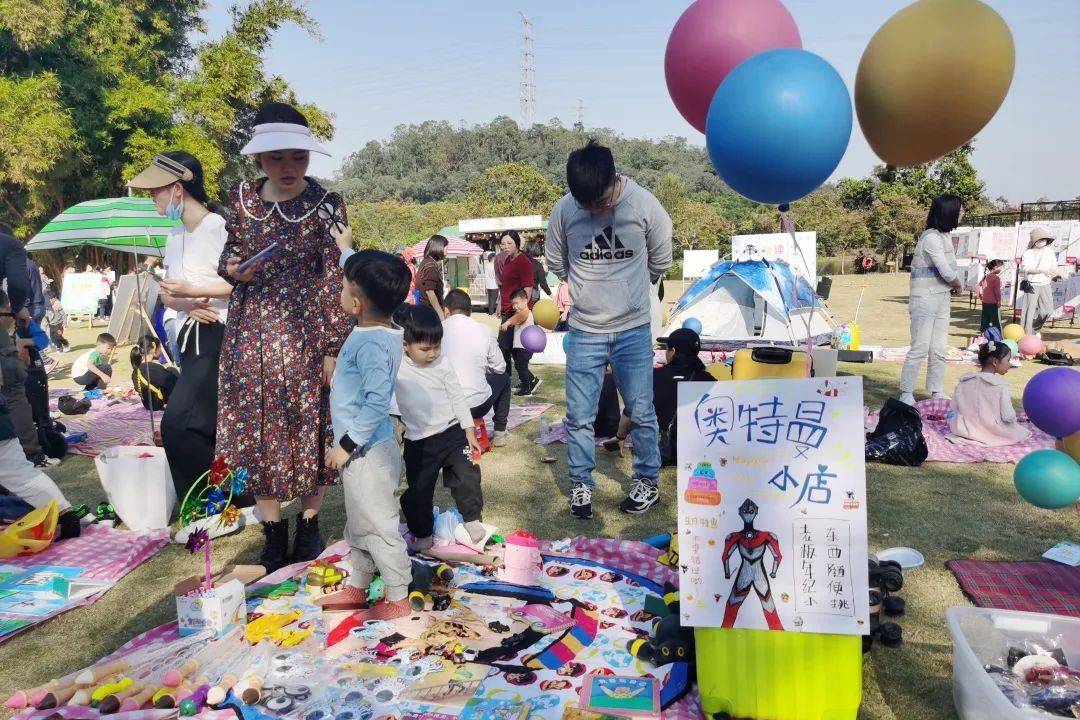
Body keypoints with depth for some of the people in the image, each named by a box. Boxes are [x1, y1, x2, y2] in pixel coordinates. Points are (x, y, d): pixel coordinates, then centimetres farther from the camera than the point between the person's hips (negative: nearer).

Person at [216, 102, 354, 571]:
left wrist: (334, 347, -11)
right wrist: (232, 267, -9)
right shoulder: (242, 199, 4)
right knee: (256, 431, 7)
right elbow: (229, 253, 16)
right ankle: (273, 533, 23)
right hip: (252, 332, 4)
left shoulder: (327, 205, -7)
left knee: (310, 430, 6)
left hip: (306, 333, -3)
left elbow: (336, 278, -8)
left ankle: (308, 526, 26)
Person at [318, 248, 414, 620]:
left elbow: (377, 403, -32)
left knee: (378, 526, 4)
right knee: (358, 524, 24)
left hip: (366, 453, -11)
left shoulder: (372, 345, -27)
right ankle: (356, 588, 42)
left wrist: (346, 444, -26)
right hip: (361, 450, 11)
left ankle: (398, 600, 20)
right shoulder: (377, 327, 2)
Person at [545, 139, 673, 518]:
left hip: (633, 330, -1)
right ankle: (581, 484, 22)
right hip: (584, 332, 1)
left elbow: (659, 262, 5)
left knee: (641, 411, 7)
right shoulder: (563, 210, -8)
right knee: (579, 415, 4)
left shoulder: (644, 204, -10)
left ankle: (648, 480, 26)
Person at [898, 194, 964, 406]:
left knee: (939, 350, 11)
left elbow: (950, 271, 14)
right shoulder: (931, 238, -16)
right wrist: (959, 285, 0)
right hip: (925, 299, -9)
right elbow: (947, 272, -19)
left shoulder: (944, 236, 14)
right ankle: (906, 394, -1)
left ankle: (936, 393, 18)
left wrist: (954, 284, -4)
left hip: (942, 299, 9)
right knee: (920, 348, -7)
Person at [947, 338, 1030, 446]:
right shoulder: (1002, 385, -14)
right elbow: (1008, 416, -17)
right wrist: (1013, 417, 4)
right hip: (995, 433, -3)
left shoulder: (963, 381, -2)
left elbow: (954, 407, 2)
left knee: (952, 415, 29)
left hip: (966, 430, 3)